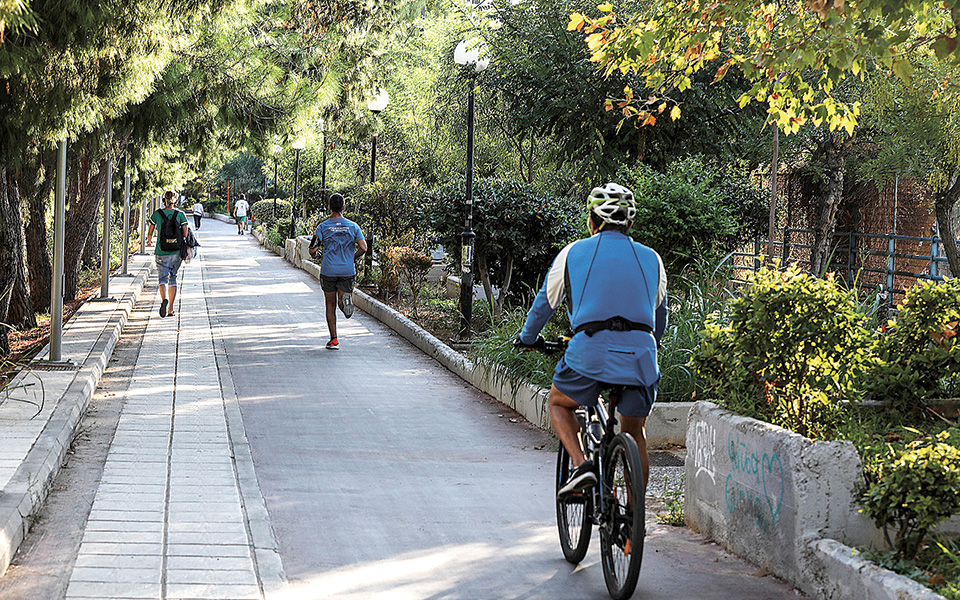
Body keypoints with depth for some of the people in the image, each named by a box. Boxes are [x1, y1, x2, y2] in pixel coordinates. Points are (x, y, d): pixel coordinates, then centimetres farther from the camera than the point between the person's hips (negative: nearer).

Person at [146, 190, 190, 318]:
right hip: (176, 251, 1)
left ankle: (164, 299, -30)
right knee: (173, 279, 12)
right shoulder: (180, 214, -2)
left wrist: (149, 240, 30)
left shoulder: (157, 214, -2)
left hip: (162, 252, -1)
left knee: (163, 279, 1)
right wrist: (185, 248, 11)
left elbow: (150, 231, 9)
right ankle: (170, 309, 11)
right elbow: (186, 233, -6)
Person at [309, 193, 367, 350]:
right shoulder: (353, 226, 1)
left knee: (330, 306, 11)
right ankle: (346, 299, -29)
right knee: (342, 303, 9)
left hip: (328, 271, -1)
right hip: (347, 271, 1)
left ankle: (334, 340, 8)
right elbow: (363, 248, -5)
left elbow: (313, 250, -7)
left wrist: (315, 254, 17)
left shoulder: (323, 227, -3)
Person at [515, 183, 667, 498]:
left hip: (590, 352, -2)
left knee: (559, 404, 24)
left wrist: (527, 338, 40)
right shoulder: (651, 259, 17)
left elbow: (545, 303, 22)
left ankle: (581, 465, 1)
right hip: (640, 358, 2)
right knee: (634, 432, 20)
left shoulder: (573, 253, 12)